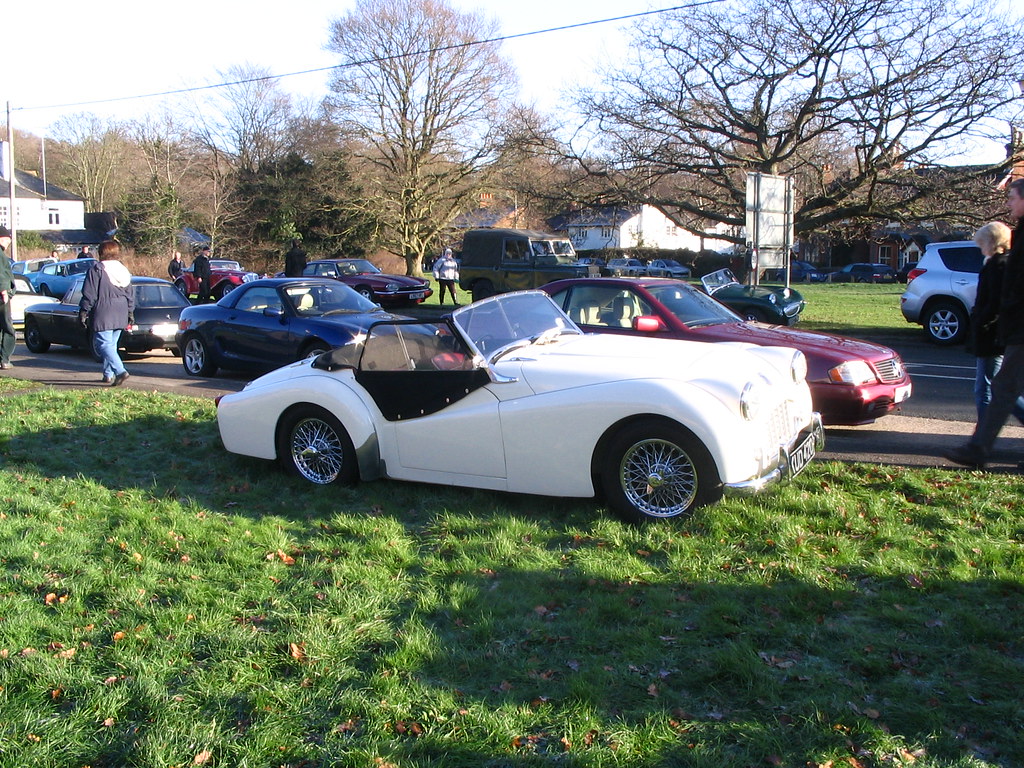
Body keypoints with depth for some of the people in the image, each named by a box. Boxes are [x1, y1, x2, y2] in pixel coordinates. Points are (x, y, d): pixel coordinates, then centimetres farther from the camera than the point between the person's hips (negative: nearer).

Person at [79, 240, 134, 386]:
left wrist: (83, 311, -5)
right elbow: (130, 295, 17)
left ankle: (120, 371, -24)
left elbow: (89, 294, -10)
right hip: (120, 316, 7)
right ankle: (108, 374, 19)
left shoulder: (96, 270, -7)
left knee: (104, 344, -8)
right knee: (111, 344, 16)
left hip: (103, 315, -7)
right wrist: (130, 313, 22)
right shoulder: (124, 270, 13)